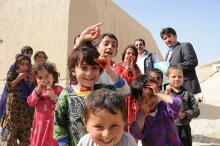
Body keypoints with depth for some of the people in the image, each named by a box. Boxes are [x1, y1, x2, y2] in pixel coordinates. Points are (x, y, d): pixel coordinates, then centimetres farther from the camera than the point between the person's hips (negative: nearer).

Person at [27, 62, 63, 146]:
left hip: (52, 123, -5)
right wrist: (37, 91, -14)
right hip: (40, 123, 5)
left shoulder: (58, 89, -12)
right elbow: (31, 103, -2)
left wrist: (54, 97, -30)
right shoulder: (37, 90, 7)